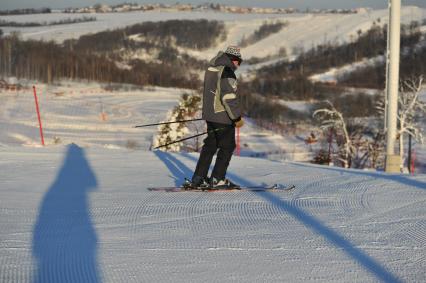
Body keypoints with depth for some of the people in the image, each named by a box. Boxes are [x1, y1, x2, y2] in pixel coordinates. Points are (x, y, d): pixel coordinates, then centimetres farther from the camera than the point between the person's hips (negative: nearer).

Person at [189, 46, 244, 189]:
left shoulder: (211, 68, 13)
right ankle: (217, 179, 1)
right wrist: (237, 117, -16)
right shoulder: (227, 71, -17)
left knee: (210, 145, 15)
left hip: (210, 115, 9)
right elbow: (229, 96, -22)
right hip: (223, 117, -9)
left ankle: (198, 178, 15)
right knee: (227, 147, 1)